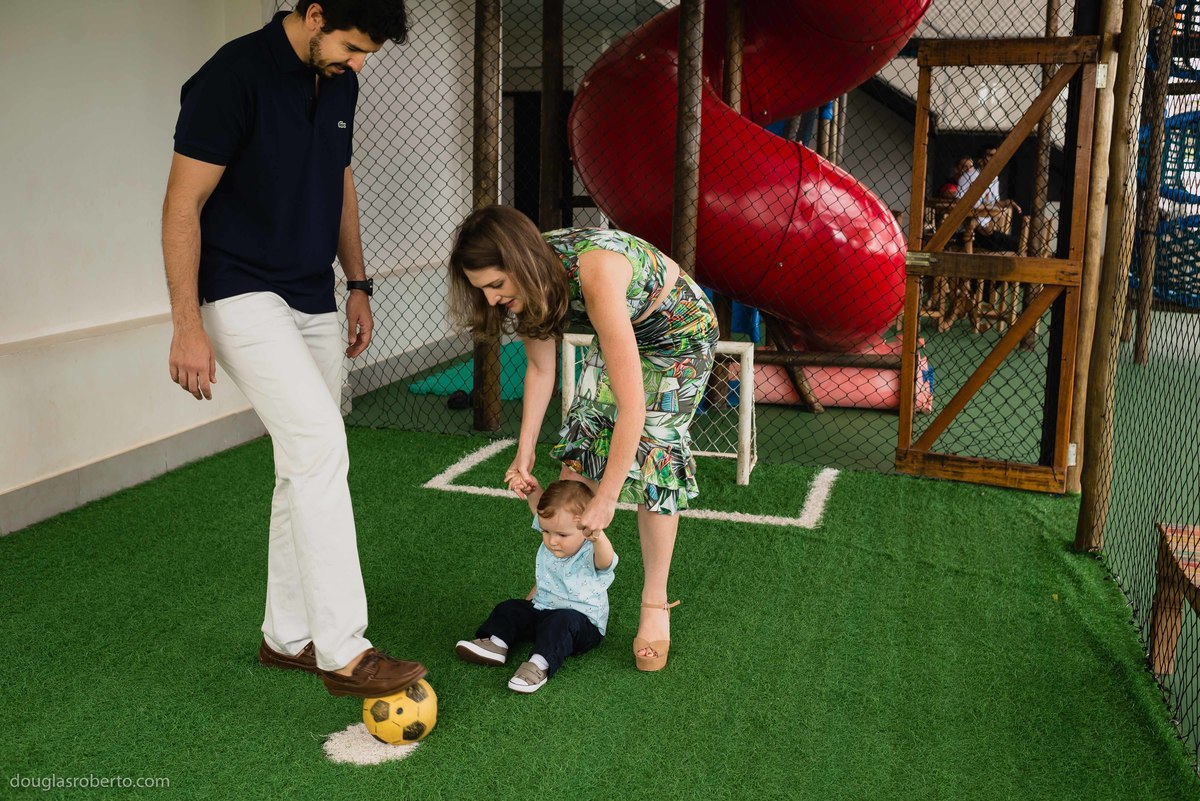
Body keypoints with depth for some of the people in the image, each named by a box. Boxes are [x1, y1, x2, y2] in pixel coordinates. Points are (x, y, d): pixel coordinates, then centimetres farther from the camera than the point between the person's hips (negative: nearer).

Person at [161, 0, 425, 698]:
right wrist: (188, 325, -19)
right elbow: (183, 204, -15)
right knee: (321, 445, -21)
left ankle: (287, 636, 23)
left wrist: (357, 284, 15)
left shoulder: (340, 81, 6)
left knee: (309, 463, 9)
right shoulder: (233, 76, -16)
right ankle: (344, 651, -15)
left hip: (314, 302, 8)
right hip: (241, 295, -8)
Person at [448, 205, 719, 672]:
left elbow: (632, 406, -41)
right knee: (581, 440, -1)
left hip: (678, 333, -6)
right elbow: (540, 370, -3)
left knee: (652, 456, -10)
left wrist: (606, 499, -34)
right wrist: (524, 456, -3)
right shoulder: (532, 281, -20)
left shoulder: (594, 274, -43)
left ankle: (655, 603, 4)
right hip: (622, 330, 6)